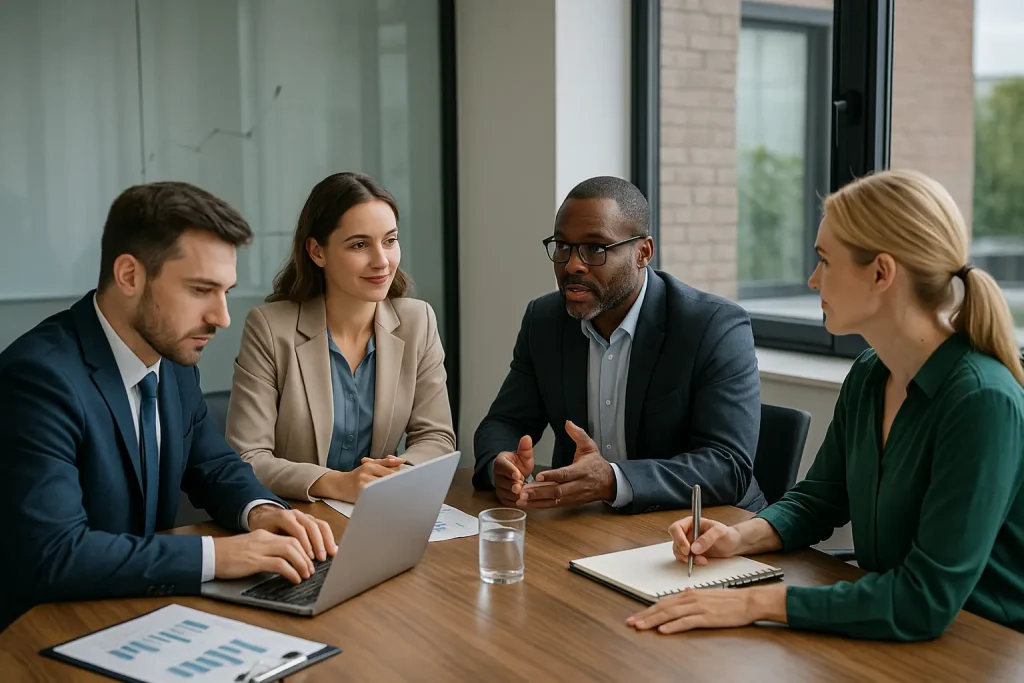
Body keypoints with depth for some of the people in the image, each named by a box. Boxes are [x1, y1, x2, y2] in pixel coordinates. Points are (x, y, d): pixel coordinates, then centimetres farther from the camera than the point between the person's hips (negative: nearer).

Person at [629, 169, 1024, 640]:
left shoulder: (983, 402, -23)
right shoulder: (867, 377, 0)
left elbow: (927, 601, -26)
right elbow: (818, 500, 14)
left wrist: (756, 602, -25)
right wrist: (741, 536, -4)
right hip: (885, 633, 6)